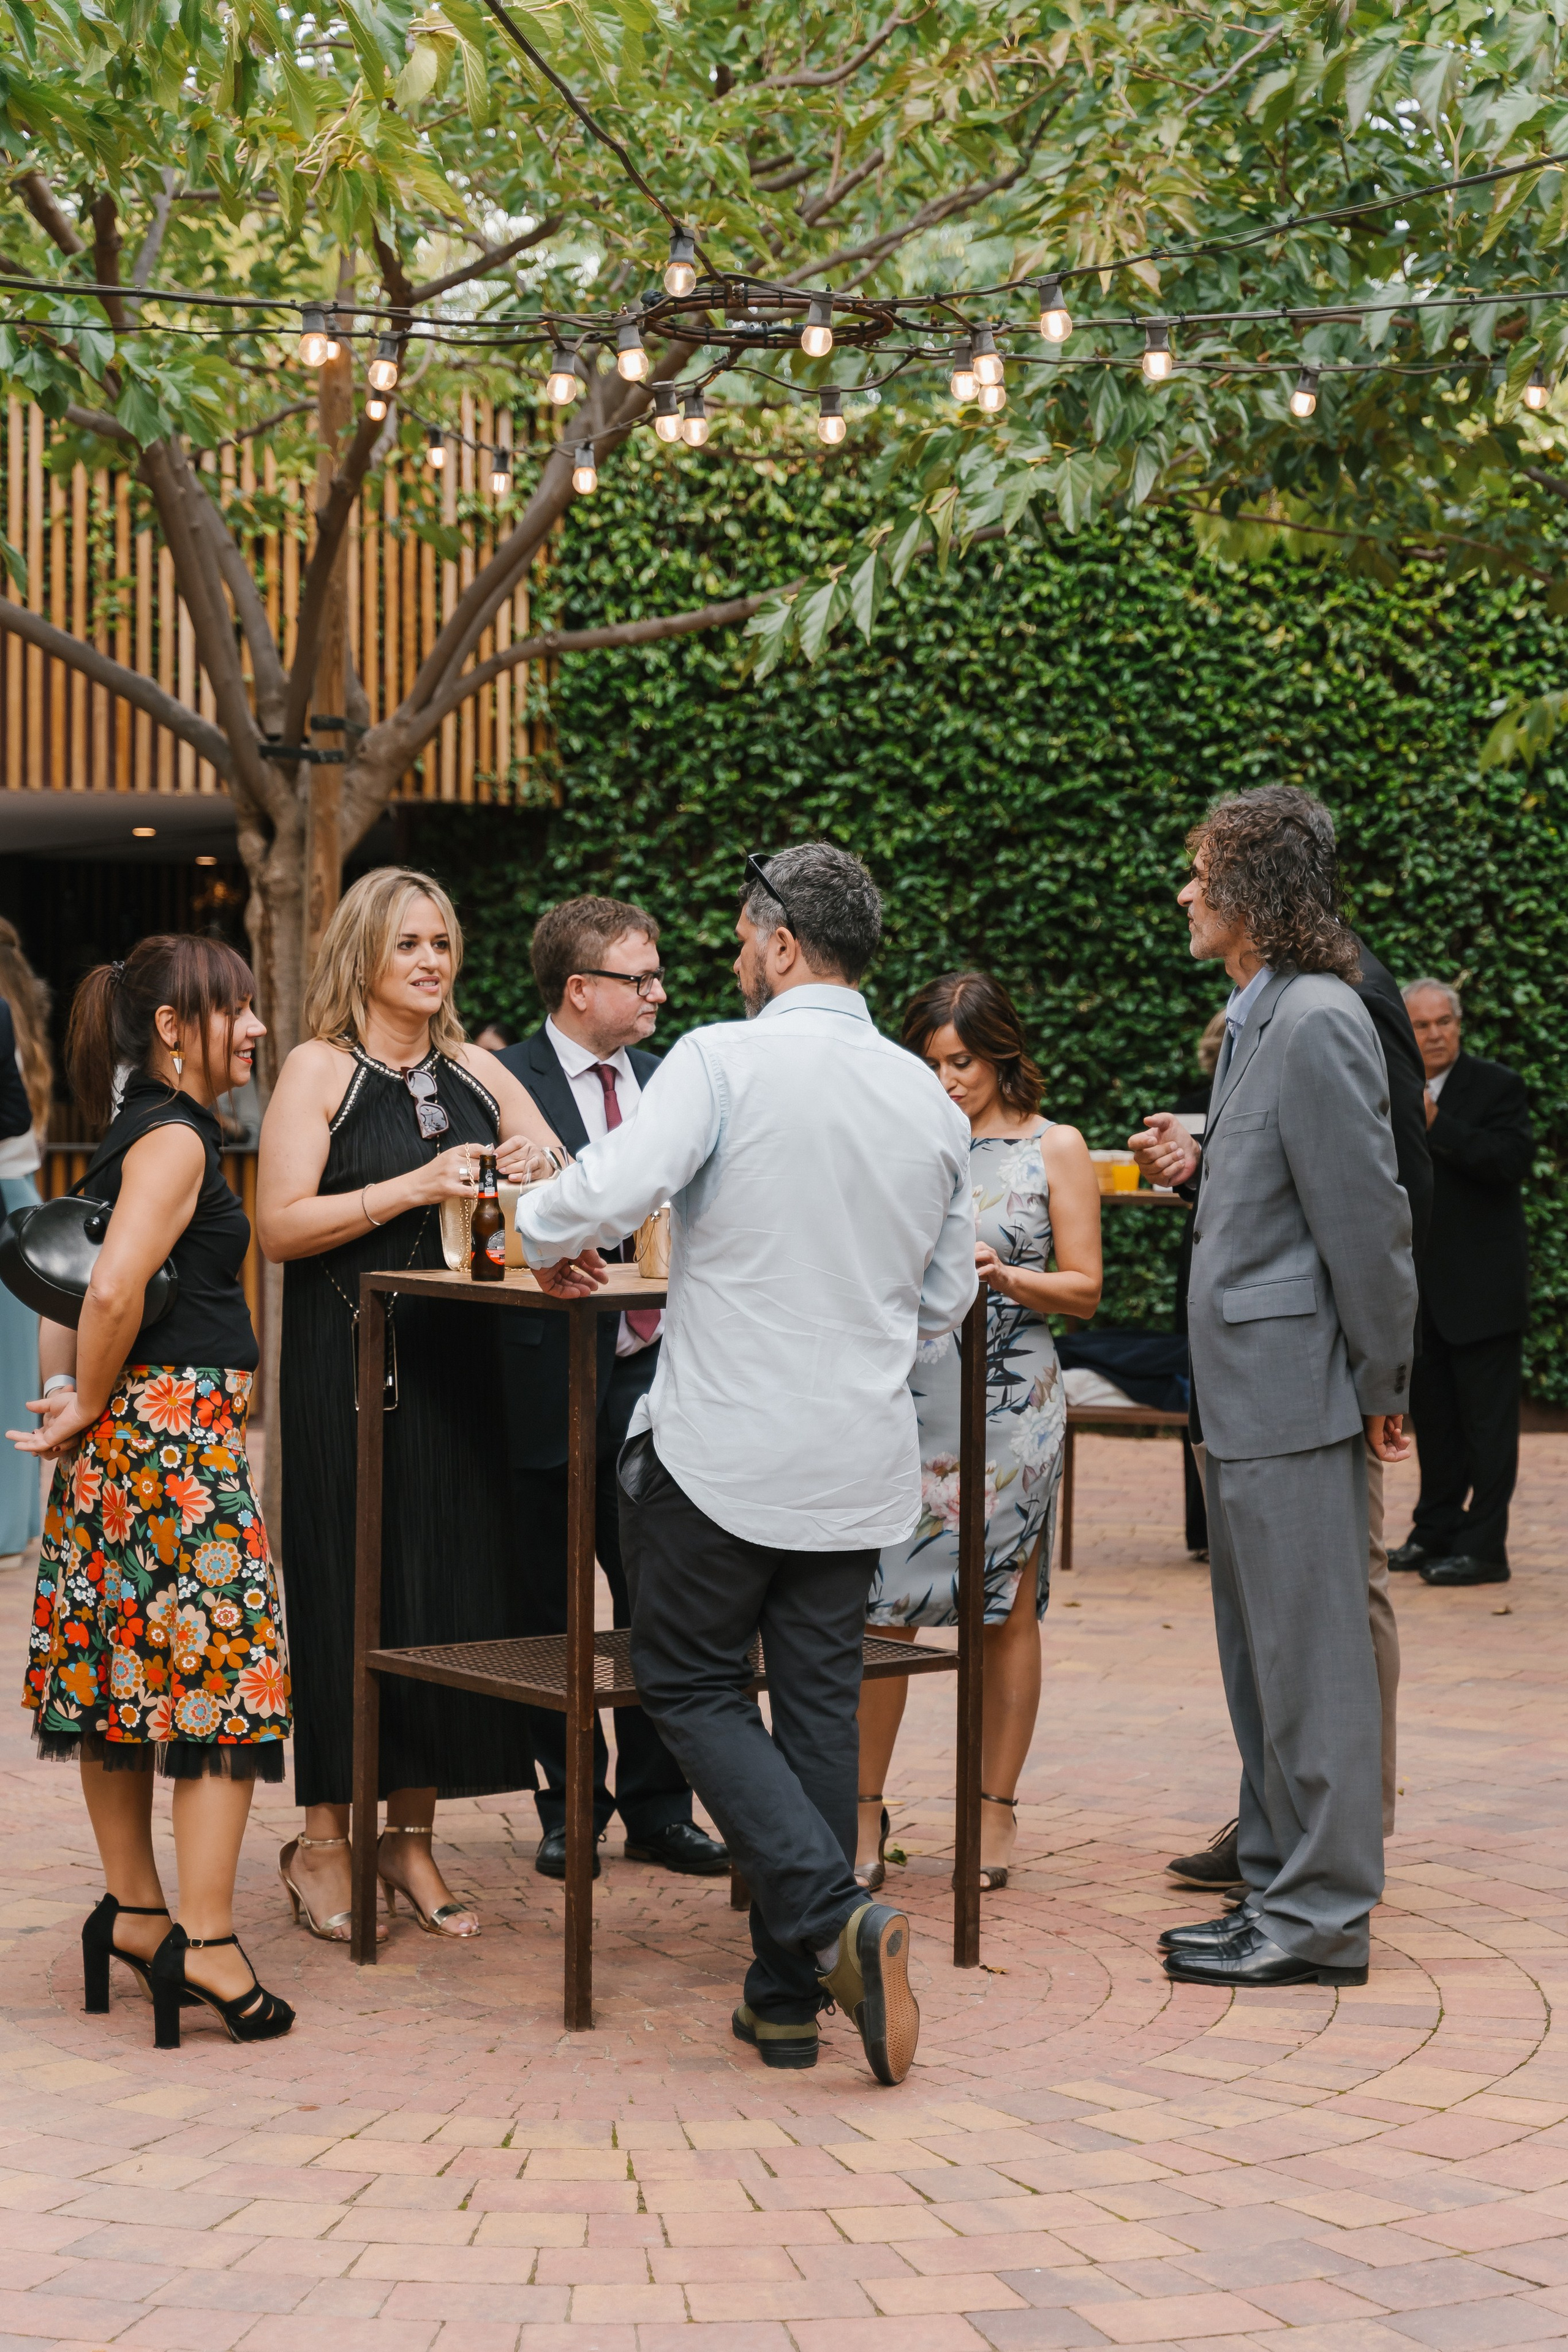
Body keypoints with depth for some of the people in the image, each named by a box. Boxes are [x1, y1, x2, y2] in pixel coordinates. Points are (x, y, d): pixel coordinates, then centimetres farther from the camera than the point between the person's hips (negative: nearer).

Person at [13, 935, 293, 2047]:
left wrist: (71, 1394, 9)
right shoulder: (176, 1136, -13)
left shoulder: (146, 1132, 16)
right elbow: (115, 1290, -23)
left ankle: (134, 1911, 21)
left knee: (125, 1665, 12)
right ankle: (206, 1938, -7)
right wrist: (88, 1408, -10)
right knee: (227, 1667, -7)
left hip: (128, 1430, 10)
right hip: (178, 1425, -10)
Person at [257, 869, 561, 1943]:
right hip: (346, 1361, -5)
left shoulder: (476, 1072, 13)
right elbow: (281, 1225, -9)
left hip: (456, 1360, 5)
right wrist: (412, 1189, -17)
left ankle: (412, 1834, 16)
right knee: (351, 1588, -2)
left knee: (454, 1582, 5)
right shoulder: (320, 1070, -1)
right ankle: (323, 1842, 9)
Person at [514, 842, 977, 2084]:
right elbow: (945, 1297, 15)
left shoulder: (725, 1061, -11)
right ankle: (787, 1996, 16)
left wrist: (549, 1237, -2)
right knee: (819, 1703, 11)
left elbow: (610, 1190, -23)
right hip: (863, 1461, 5)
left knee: (694, 1684, 9)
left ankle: (834, 1918, -9)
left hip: (724, 1446, -5)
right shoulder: (931, 1100, 6)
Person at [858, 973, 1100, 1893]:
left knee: (1008, 1609, 3)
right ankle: (865, 1809, 5)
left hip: (1011, 1397, -2)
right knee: (881, 1604, -3)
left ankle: (995, 1809, 12)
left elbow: (1084, 1291, 2)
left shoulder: (1055, 1149, 5)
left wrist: (1006, 1275, -15)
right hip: (909, 1393, 2)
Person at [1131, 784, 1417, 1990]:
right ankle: (1285, 1886, 25)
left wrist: (1384, 1381, -13)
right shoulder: (1258, 1016, 15)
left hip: (1295, 1382, -10)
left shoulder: (1317, 1020, -16)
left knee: (1309, 1651, -3)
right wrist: (1198, 1165, 5)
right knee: (1262, 1651, 15)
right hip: (1244, 1391, 10)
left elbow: (1367, 1209, -17)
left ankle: (1323, 1915, 4)